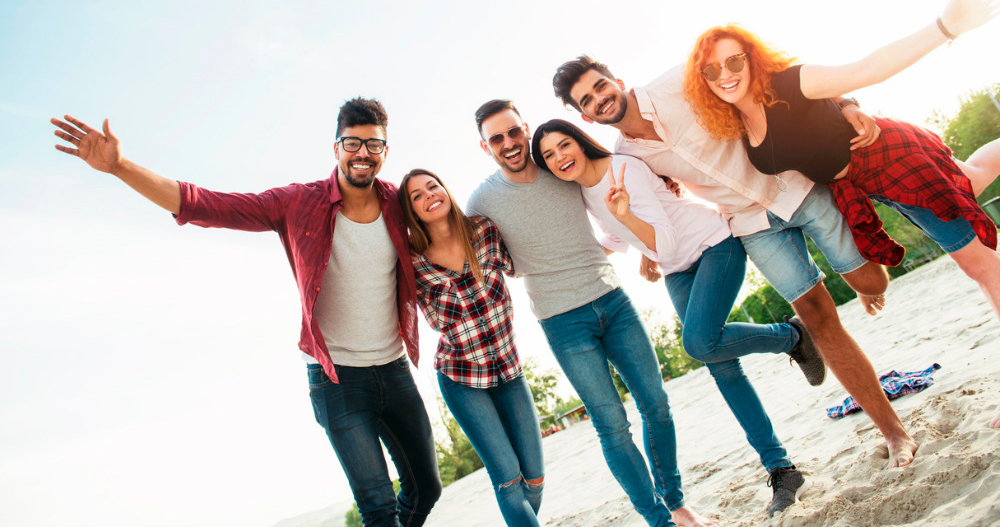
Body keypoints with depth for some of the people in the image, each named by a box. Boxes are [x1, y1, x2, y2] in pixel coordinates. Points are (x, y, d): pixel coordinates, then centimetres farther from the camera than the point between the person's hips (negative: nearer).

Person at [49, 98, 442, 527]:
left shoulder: (397, 202, -2)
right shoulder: (300, 203, -9)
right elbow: (201, 204, -14)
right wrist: (120, 166, -21)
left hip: (394, 371, 4)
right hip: (337, 379, -4)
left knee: (425, 489, 18)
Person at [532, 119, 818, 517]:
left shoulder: (624, 169, -23)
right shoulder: (580, 192, 0)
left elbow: (665, 243, -28)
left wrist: (626, 215, -43)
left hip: (714, 244, -7)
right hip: (678, 271, 7)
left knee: (699, 342, -27)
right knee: (722, 366, -1)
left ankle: (791, 336, 1)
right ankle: (781, 470, 7)